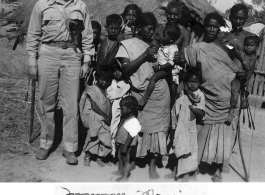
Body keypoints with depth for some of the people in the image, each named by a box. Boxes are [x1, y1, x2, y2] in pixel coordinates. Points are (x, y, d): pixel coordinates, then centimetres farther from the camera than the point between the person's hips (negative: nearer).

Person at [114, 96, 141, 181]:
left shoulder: (133, 122, -29)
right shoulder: (124, 118, -1)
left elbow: (131, 136, -27)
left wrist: (125, 146, -23)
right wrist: (117, 139, 17)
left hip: (127, 145, -9)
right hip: (121, 143, 9)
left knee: (126, 160, 10)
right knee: (120, 157, 25)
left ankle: (125, 176, 27)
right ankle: (120, 170, 47)